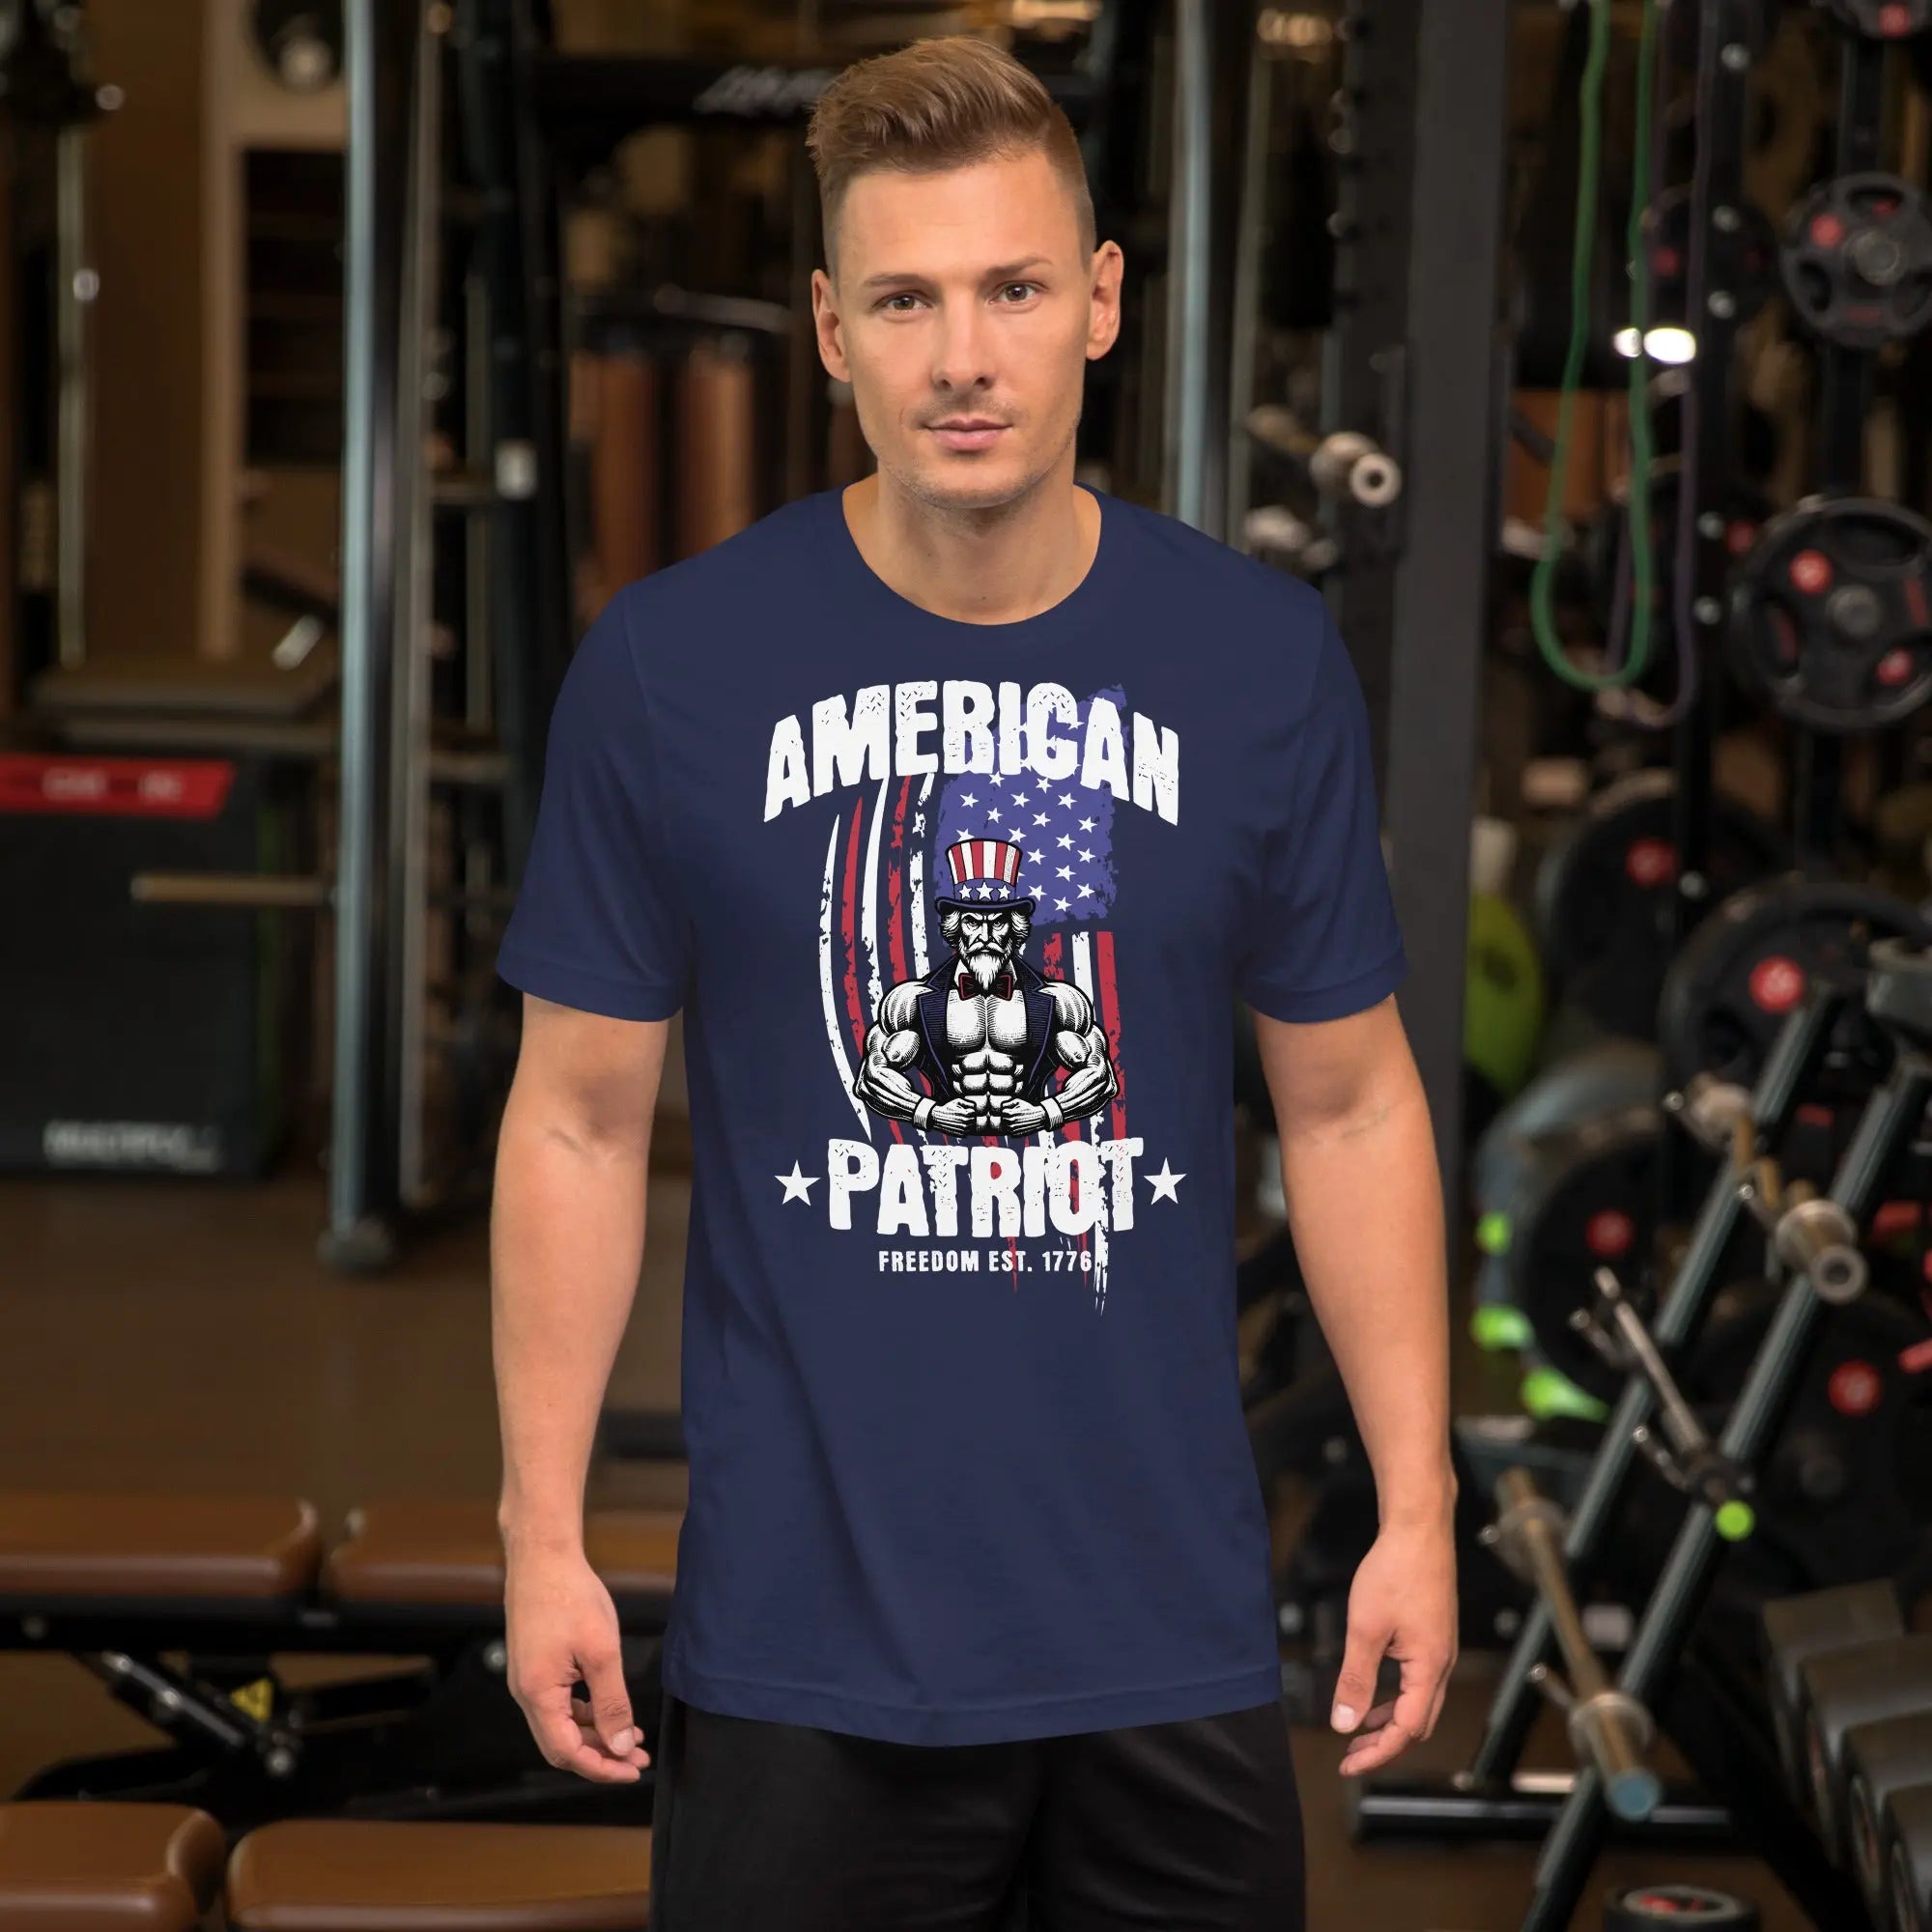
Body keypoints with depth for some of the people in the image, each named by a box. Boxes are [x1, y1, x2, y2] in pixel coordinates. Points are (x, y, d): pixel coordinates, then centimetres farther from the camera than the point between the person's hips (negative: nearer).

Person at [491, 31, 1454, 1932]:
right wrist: (542, 1534, -2)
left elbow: (1349, 1106, 6)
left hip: (1170, 1633, 2)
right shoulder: (666, 666, -5)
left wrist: (1417, 1511, 2)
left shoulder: (1266, 660, -1)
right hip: (801, 1648, -1)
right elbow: (581, 1119, 1)